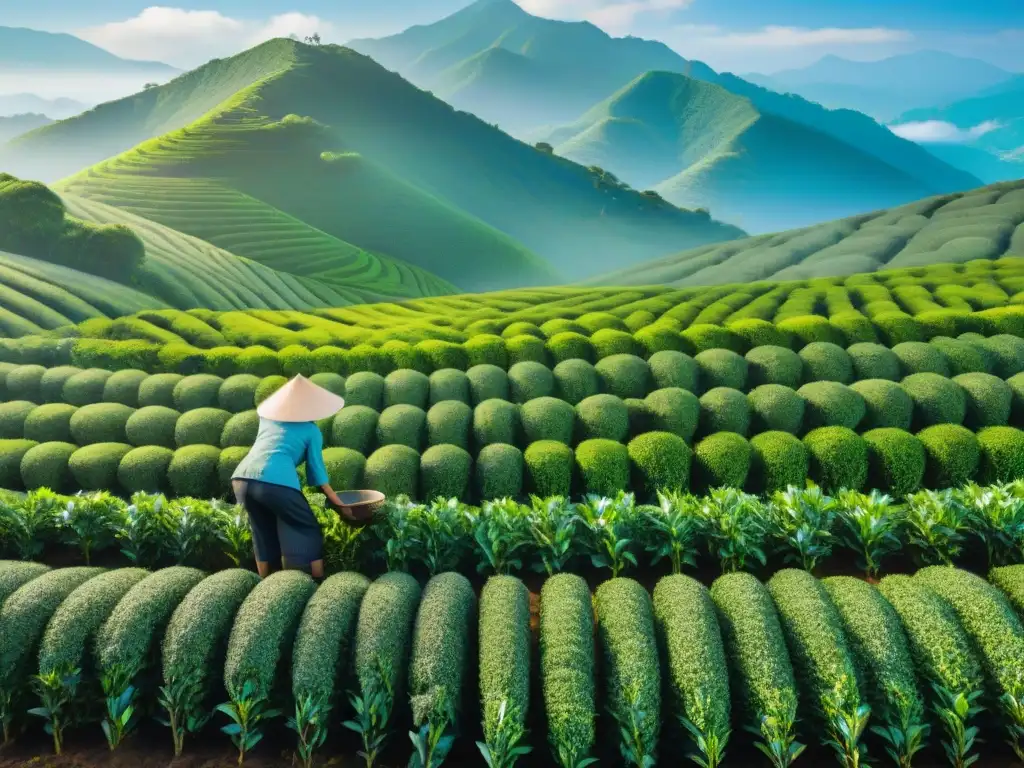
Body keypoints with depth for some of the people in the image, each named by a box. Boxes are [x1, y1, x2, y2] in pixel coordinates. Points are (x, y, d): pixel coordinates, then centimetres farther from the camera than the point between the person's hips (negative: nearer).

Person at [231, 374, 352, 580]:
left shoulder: (267, 419, 26)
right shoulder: (311, 430, 14)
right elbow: (317, 471, 13)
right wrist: (340, 505, 18)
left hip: (242, 478, 5)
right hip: (276, 481, -5)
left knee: (263, 534, 22)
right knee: (307, 531, 10)